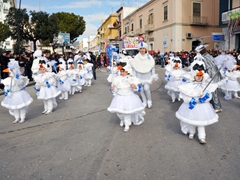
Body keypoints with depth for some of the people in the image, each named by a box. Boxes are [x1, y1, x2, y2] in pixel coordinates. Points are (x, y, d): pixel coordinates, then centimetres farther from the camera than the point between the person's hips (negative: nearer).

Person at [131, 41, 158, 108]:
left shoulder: (149, 57, -4)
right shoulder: (136, 58, -6)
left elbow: (152, 67, 2)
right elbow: (134, 68, 1)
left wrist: (153, 77, 0)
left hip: (147, 75, -1)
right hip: (139, 76, 1)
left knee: (146, 88, -14)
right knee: (141, 89, 3)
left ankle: (149, 100, 11)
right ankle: (144, 102, 22)